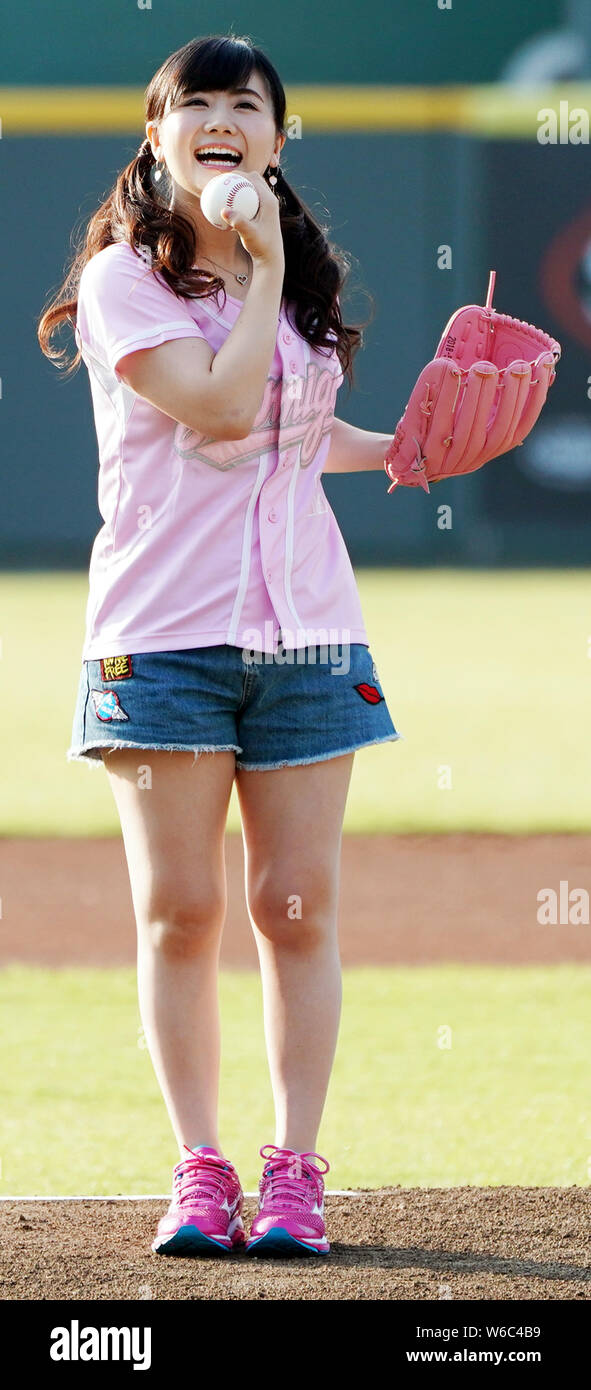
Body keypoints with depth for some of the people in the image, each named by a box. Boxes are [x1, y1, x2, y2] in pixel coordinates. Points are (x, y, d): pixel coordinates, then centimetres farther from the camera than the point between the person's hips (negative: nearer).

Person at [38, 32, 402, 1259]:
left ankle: (294, 1171, 5)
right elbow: (222, 405, -17)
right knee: (178, 912, -3)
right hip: (165, 634, -4)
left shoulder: (303, 275, 14)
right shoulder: (126, 279, -4)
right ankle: (200, 1174, 5)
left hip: (304, 627, 4)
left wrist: (397, 450, 17)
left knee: (297, 907, 0)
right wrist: (263, 275, -10)